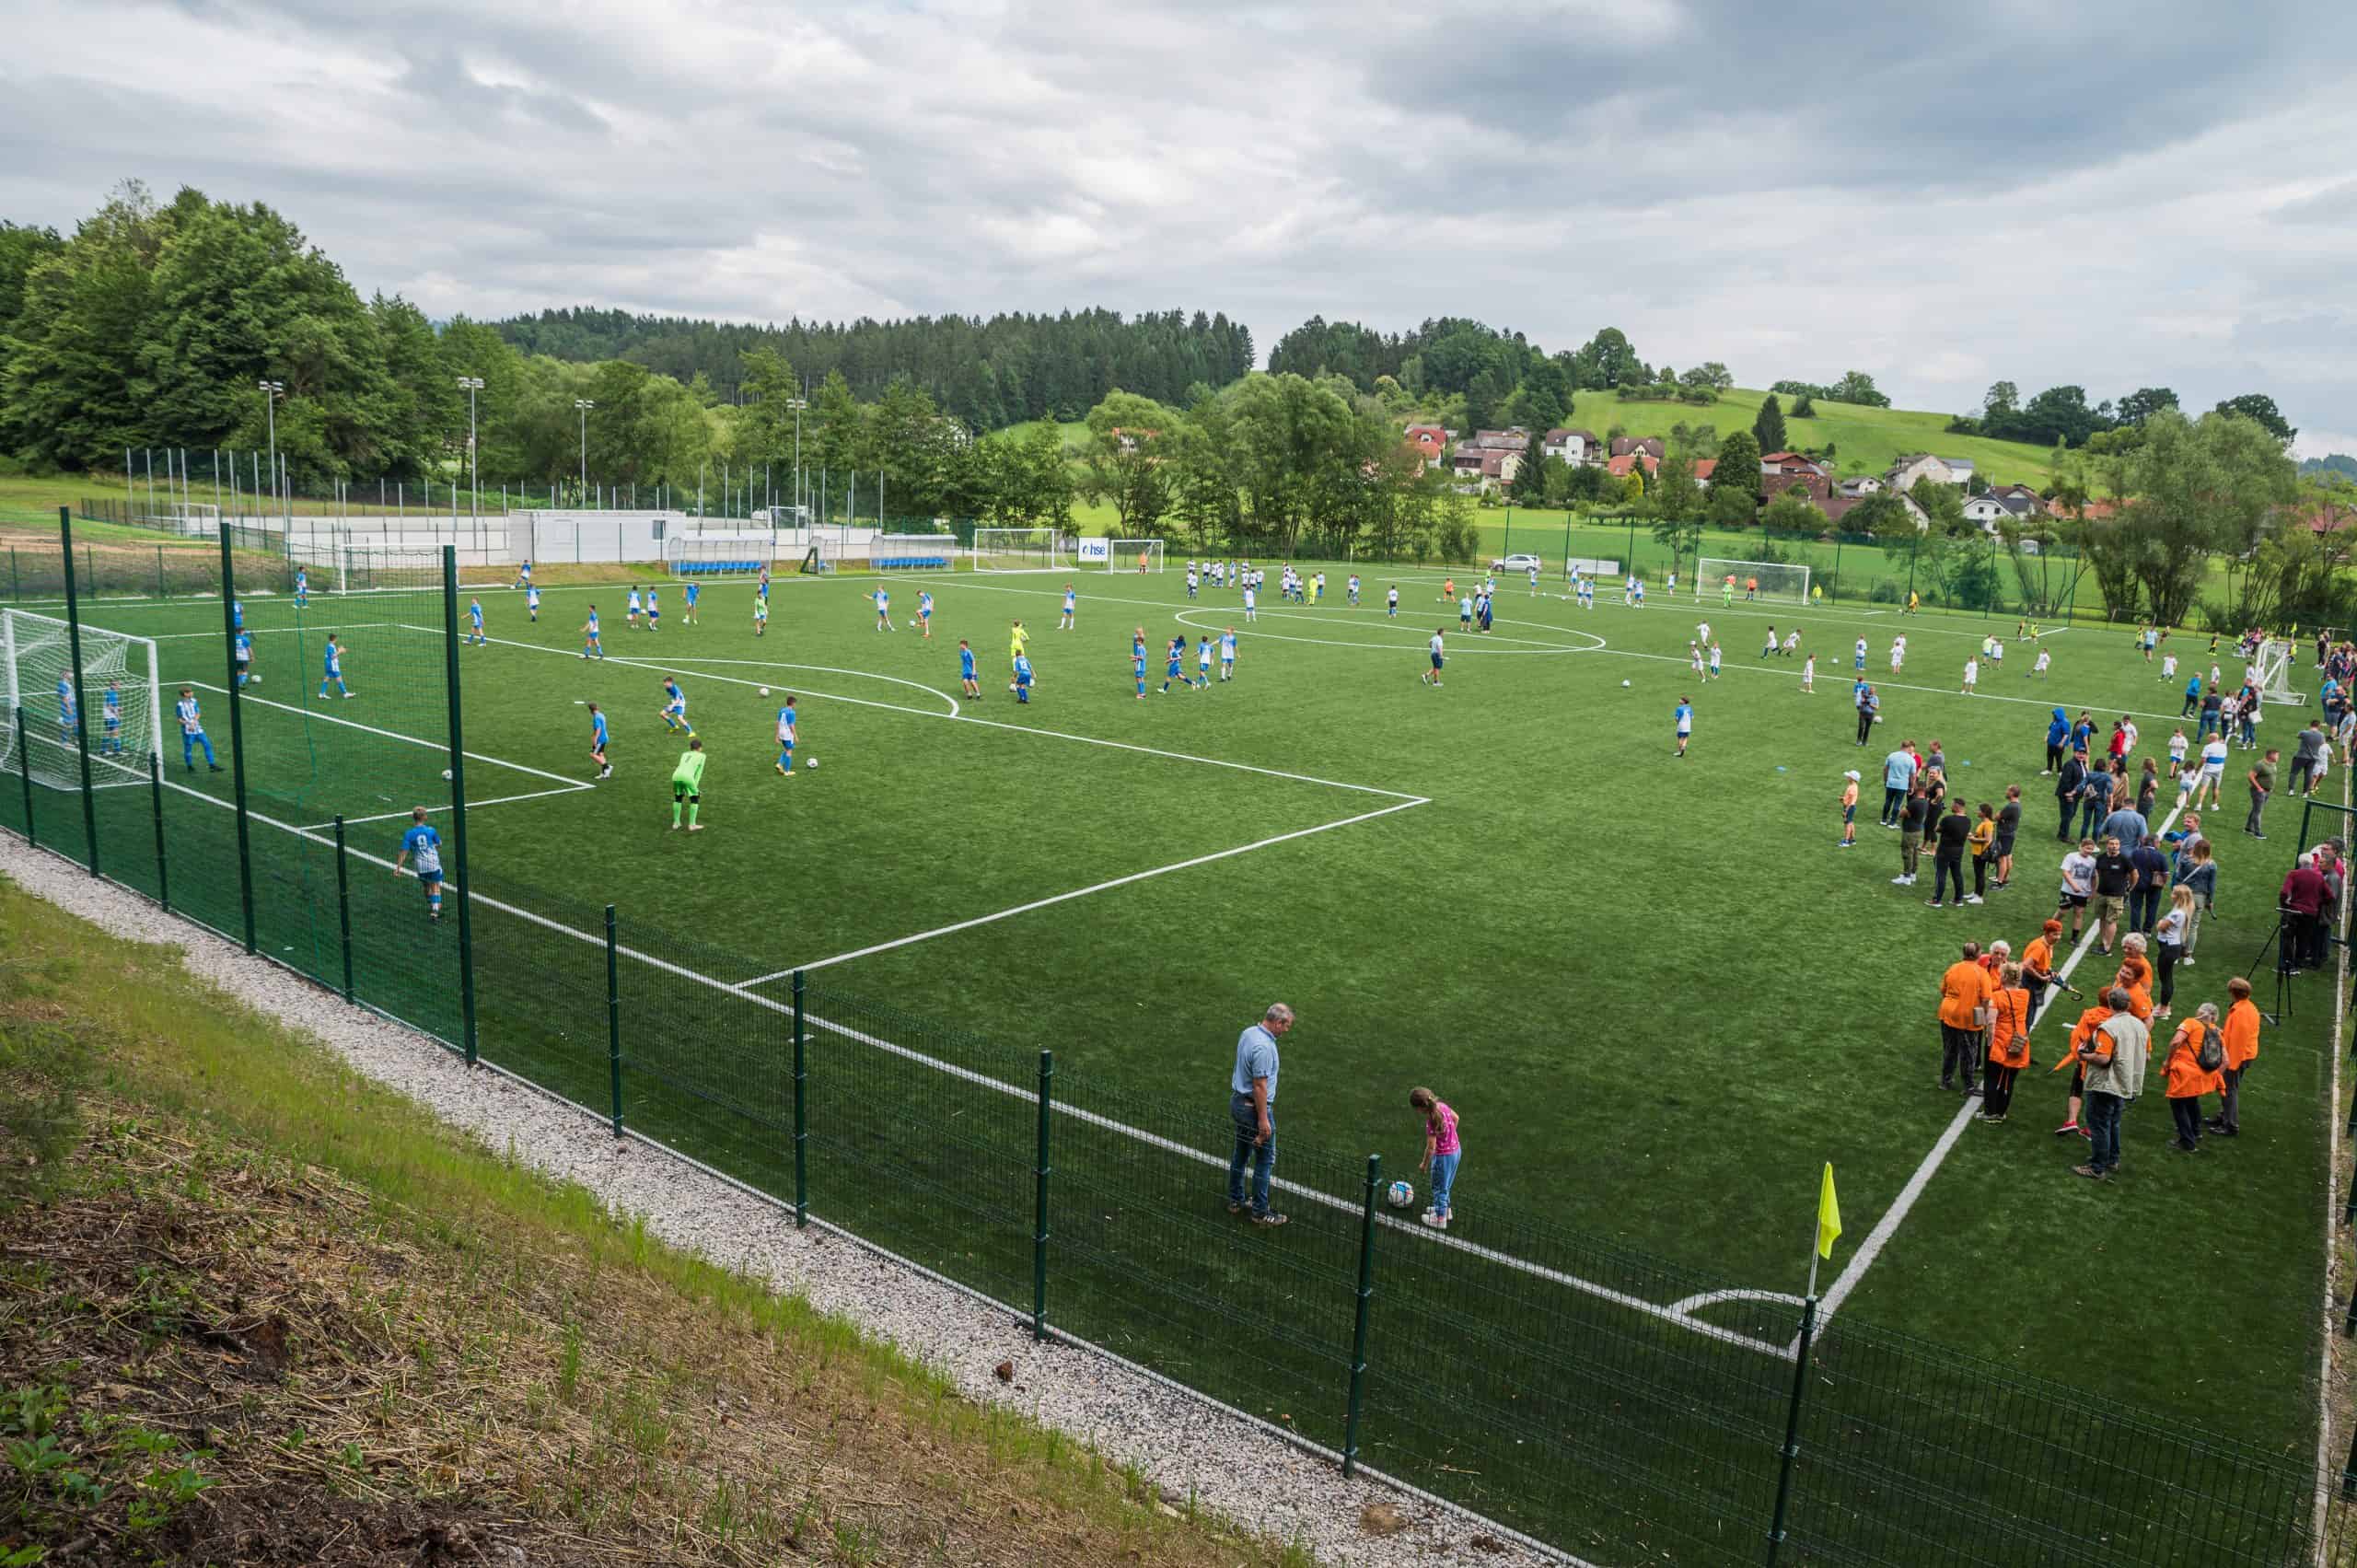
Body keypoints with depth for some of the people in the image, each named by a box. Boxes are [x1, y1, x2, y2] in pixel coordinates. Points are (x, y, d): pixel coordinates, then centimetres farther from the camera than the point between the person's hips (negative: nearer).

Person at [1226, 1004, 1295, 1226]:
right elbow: (1260, 1086, -26)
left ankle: (1236, 1200, 31)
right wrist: (1263, 1120, -21)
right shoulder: (1263, 1047, -27)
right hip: (1255, 1108, -10)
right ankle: (1260, 1212, 8)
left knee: (1241, 1154, 20)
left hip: (1238, 1102, 10)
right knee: (1265, 1159, 1)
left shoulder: (1248, 1033, 3)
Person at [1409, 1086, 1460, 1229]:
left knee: (1439, 1187, 16)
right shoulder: (1442, 1105, -12)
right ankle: (1444, 1208, 48)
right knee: (1445, 1185, 29)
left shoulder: (1432, 1122, -33)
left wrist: (1424, 1164, -8)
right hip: (1456, 1149, 8)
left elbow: (1431, 1148, -24)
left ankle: (1440, 1219, 31)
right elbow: (1455, 1117, 8)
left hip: (1444, 1156, -8)